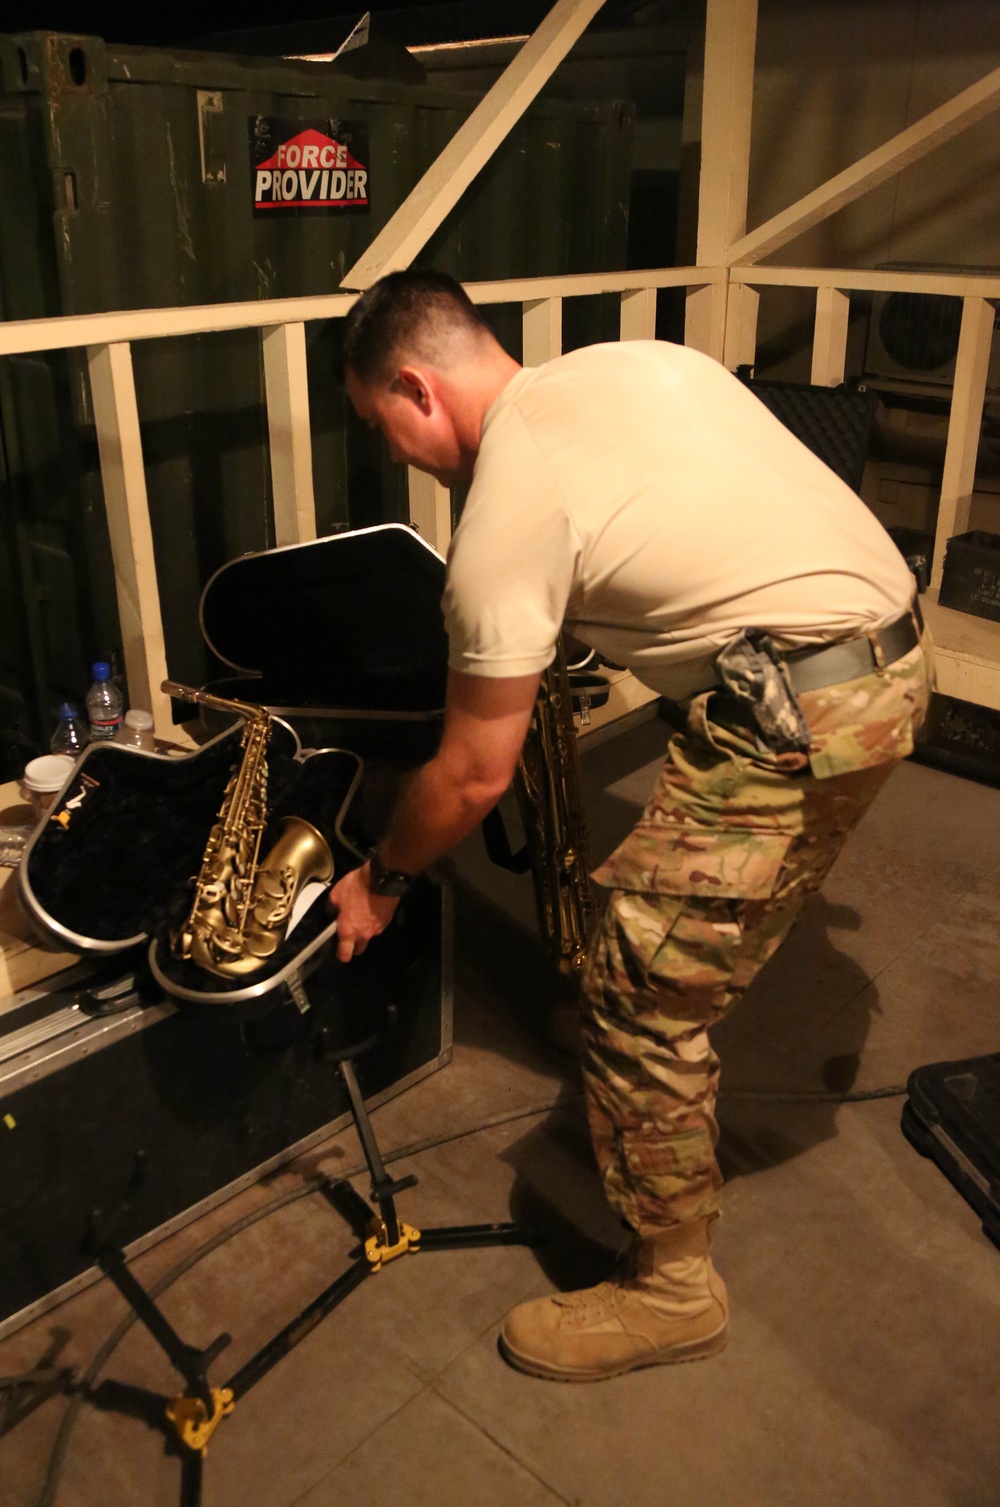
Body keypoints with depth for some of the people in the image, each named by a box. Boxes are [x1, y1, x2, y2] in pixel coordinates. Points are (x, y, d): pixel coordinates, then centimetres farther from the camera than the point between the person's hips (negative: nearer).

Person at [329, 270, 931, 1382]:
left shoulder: (507, 513, -12)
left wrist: (379, 882, 12)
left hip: (797, 714, -10)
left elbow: (474, 775, -6)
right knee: (701, 946, 24)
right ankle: (673, 1150, 45)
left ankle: (672, 1289, 19)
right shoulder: (629, 358, 11)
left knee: (642, 998, 1)